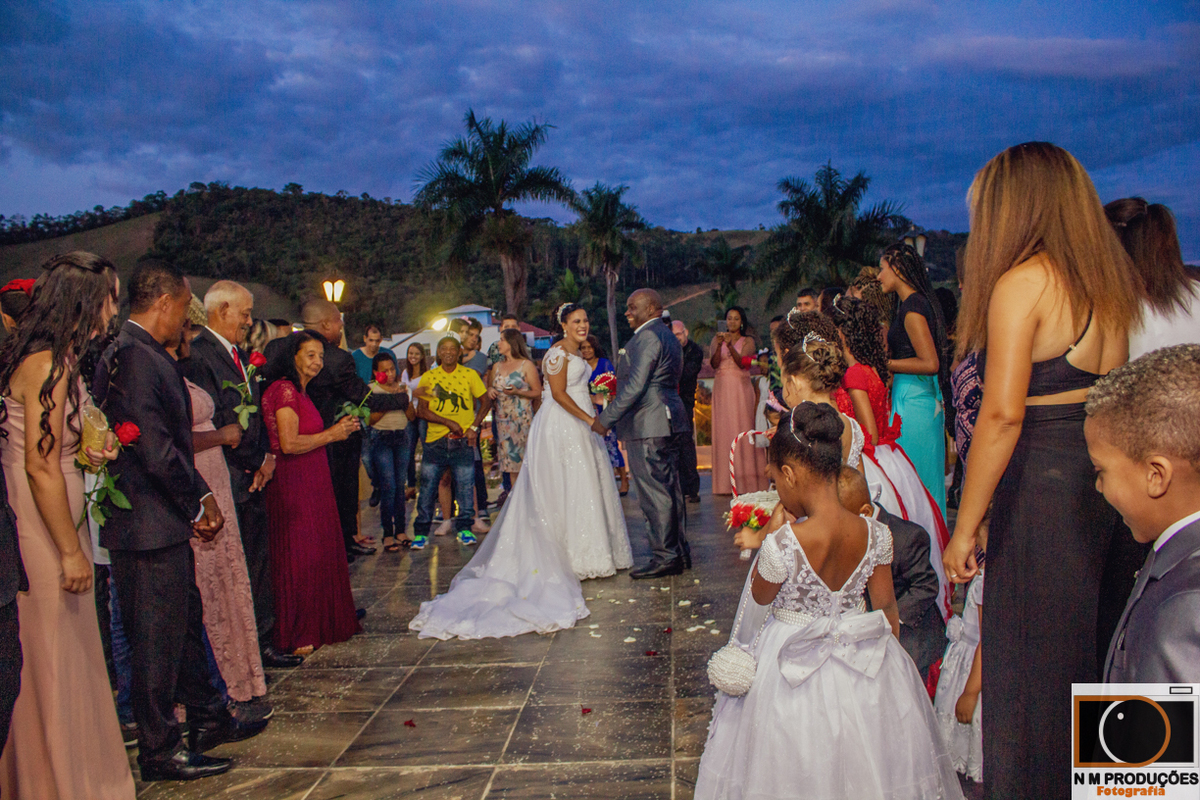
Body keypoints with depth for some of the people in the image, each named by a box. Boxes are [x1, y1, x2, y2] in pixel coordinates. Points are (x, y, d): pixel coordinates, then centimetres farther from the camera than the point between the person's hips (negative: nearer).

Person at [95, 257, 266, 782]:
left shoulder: (146, 355, 12)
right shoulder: (134, 356, -19)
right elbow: (155, 448, -24)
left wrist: (199, 496, 11)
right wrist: (198, 503, -11)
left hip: (166, 522, 10)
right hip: (150, 525, -10)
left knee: (185, 622, 20)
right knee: (157, 638, 3)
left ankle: (208, 720, 35)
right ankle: (159, 751, 17)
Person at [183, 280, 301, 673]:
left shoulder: (242, 355, 16)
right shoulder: (197, 354, -13)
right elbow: (214, 424, -18)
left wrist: (267, 456, 4)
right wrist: (255, 462, -9)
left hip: (253, 478, 9)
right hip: (227, 482, -8)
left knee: (258, 566, 14)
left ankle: (261, 643, 25)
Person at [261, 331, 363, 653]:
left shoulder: (299, 392, 17)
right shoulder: (284, 390, -13)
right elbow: (289, 443, -21)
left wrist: (339, 428, 7)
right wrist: (331, 435, -10)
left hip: (313, 485, 9)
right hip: (293, 485, -9)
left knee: (320, 552, 13)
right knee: (299, 556, -1)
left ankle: (317, 625, 24)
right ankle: (296, 635, 10)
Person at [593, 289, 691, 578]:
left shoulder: (646, 337, -13)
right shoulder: (669, 338, 19)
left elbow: (634, 386, -20)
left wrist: (605, 419, -16)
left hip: (646, 425, -11)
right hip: (666, 423, 11)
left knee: (655, 493, -6)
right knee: (670, 490, 13)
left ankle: (665, 557, -1)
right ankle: (679, 552, 19)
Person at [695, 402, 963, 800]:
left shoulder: (782, 545, -27)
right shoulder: (875, 535, -13)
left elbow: (760, 597, -7)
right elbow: (887, 608, 0)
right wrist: (883, 653, 17)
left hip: (794, 667, -4)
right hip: (864, 665, 4)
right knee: (860, 767, 25)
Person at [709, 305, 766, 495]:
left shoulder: (747, 341, 8)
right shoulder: (717, 340, 12)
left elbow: (741, 362, -9)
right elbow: (714, 363, -2)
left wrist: (730, 345, -22)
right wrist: (719, 345, -17)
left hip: (741, 388, -1)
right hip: (722, 389, 2)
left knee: (743, 429, -6)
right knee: (723, 431, -3)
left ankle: (747, 481, -3)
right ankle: (726, 483, -2)